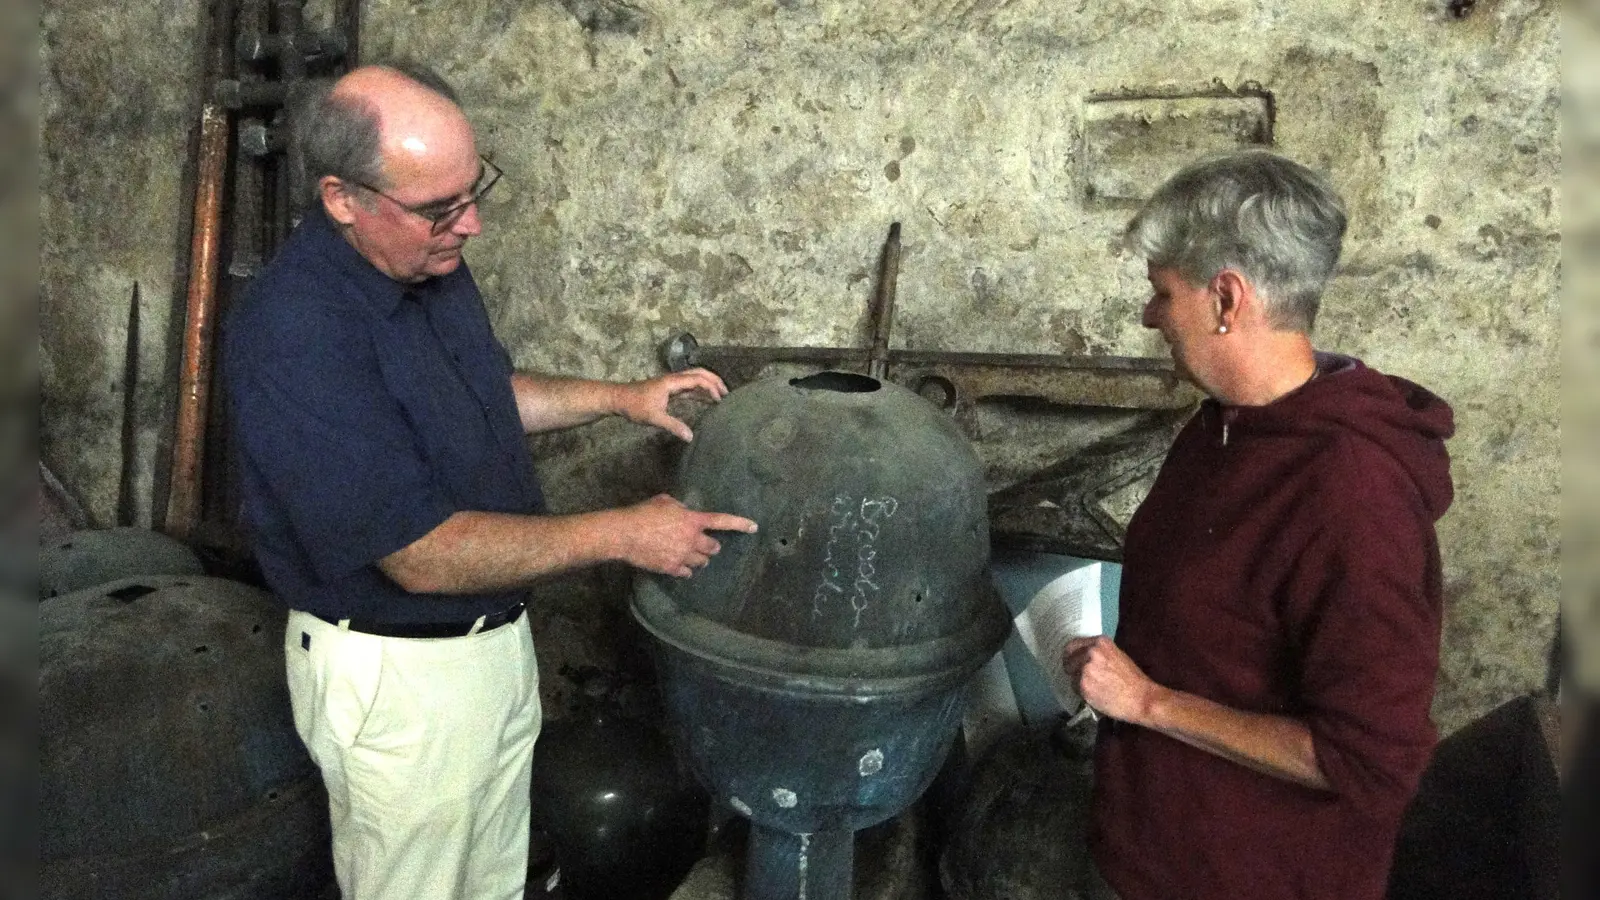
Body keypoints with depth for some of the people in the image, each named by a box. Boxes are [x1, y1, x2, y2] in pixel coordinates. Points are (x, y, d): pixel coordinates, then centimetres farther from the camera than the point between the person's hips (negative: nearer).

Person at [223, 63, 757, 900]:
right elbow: (422, 555, -29)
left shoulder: (430, 262, -3)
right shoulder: (294, 337, -30)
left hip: (496, 635, 8)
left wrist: (622, 397, 3)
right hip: (397, 674, -7)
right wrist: (622, 535, -23)